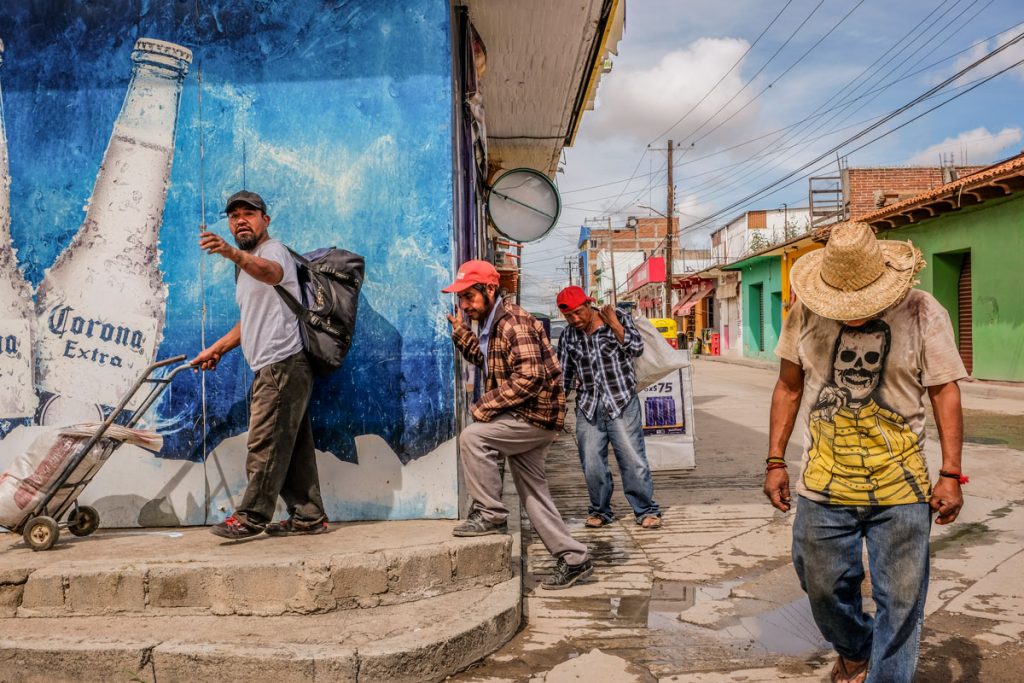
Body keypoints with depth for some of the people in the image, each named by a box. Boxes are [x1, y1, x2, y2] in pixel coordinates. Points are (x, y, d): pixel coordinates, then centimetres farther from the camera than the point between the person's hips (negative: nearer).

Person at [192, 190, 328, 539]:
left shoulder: (273, 250, -7)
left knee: (265, 445, -7)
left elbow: (271, 272, -34)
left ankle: (250, 518, -1)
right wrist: (216, 349, 27)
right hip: (272, 370, 11)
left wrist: (232, 253, -51)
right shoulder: (249, 265, 25)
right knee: (291, 448, 11)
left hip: (282, 365, -10)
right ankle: (308, 516, 16)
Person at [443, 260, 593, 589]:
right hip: (526, 418, 10)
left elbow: (528, 377, -28)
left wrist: (485, 406, -22)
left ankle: (490, 513, -8)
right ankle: (574, 558, 17)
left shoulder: (513, 322, -19)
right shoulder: (493, 324, 12)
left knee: (472, 436, -21)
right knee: (533, 492, 10)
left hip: (537, 414, -10)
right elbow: (486, 361, 26)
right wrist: (460, 331, 15)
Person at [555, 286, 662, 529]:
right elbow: (563, 375, 14)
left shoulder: (618, 319, 1)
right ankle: (600, 510, 20)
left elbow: (637, 348, -10)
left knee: (633, 459, -4)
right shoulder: (568, 336, 8)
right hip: (588, 408, 3)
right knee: (592, 464, 3)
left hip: (622, 403, -3)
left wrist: (613, 323, -14)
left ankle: (646, 510, 9)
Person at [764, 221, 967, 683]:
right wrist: (775, 462, 3)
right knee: (823, 588, 15)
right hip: (822, 485, 2)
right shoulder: (807, 313, -3)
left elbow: (945, 392, -3)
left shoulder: (923, 313, -8)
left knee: (900, 600, 5)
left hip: (901, 488, -2)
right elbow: (788, 388, 6)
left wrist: (951, 474, -8)